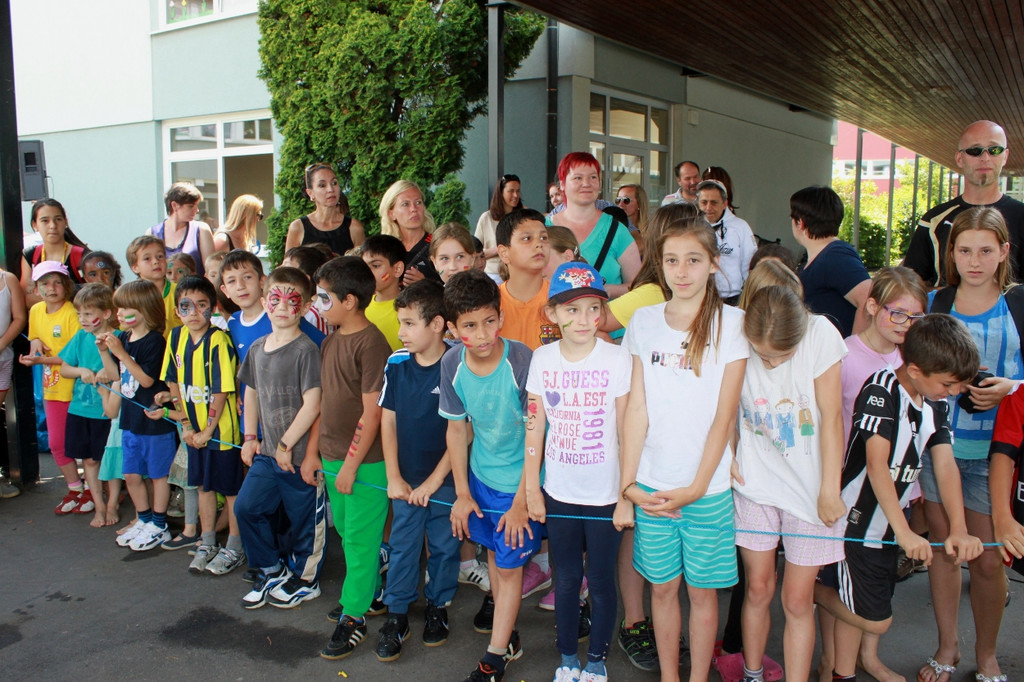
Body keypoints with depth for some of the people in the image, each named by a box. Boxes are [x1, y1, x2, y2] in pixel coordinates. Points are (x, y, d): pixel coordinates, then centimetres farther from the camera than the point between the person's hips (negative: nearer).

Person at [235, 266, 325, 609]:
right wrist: (250, 436, 12)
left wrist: (286, 445, -15)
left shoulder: (306, 350, -16)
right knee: (246, 507, 12)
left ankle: (305, 580, 28)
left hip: (299, 454, -7)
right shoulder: (257, 348, 7)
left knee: (305, 519, 7)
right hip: (266, 452, 7)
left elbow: (312, 405, -20)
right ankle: (273, 570, 31)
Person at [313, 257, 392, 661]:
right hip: (333, 458, 9)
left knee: (359, 539, 3)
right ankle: (369, 591, 38)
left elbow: (372, 412, -19)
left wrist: (351, 465, -16)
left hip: (365, 462, -9)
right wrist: (313, 449, 14)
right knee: (346, 532, 20)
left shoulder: (371, 344, -19)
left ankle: (354, 616, 16)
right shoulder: (331, 341, 8)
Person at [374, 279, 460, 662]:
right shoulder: (396, 364, -3)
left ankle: (437, 608, 32)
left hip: (445, 480, -3)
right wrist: (394, 477, -2)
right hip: (405, 479, 3)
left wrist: (433, 481, -11)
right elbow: (388, 420, 3)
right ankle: (397, 616, 25)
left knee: (444, 547, 12)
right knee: (402, 547, 11)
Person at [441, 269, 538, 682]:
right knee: (493, 553, 19)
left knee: (509, 566, 5)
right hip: (480, 477, 5)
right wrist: (462, 493, 4)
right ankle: (509, 636, 40)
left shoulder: (522, 362, -27)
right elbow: (457, 429, 1)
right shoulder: (452, 365, -12)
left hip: (520, 480, -5)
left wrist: (521, 503, -15)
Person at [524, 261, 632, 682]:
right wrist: (531, 487, 4)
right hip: (559, 492, 2)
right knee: (567, 578, 16)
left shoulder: (618, 359, -10)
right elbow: (535, 427, 3)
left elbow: (627, 431, -7)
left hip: (605, 494, -2)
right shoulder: (542, 359, -2)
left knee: (601, 581, 11)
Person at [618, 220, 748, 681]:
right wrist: (628, 484, -4)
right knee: (662, 586, 13)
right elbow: (637, 408, 1)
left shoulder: (731, 323, -5)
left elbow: (725, 415, -7)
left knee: (701, 589, 10)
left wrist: (697, 487, -10)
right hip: (651, 484, 2)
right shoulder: (644, 321, 2)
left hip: (707, 485, -2)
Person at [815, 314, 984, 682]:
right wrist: (905, 532, -29)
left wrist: (959, 529, -17)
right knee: (875, 620, 0)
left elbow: (945, 463, -5)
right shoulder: (881, 389, -21)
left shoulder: (938, 403, 2)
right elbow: (877, 465, -26)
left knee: (859, 608, 17)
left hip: (888, 524, 7)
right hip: (856, 521, -7)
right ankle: (811, 589, 21)